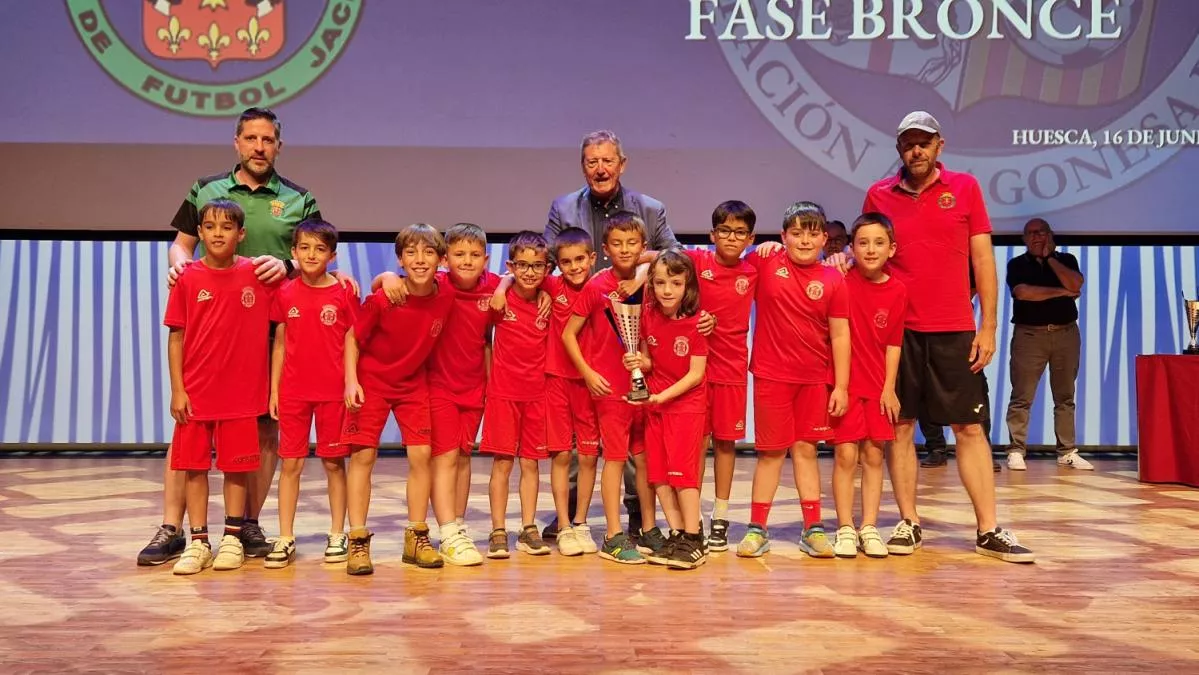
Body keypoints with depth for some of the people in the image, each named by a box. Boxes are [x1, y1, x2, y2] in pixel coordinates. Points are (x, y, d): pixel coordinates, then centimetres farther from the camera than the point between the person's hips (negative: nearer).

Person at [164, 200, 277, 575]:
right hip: (195, 392, 0)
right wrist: (177, 389, -4)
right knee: (194, 466, 5)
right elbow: (176, 336, 1)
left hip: (241, 391, 0)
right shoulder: (188, 280, -1)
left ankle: (232, 539, 19)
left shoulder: (257, 275, -2)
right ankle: (198, 543, 15)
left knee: (237, 466, 7)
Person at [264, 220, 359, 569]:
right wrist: (274, 390, 5)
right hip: (293, 391, 2)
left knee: (334, 462, 7)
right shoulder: (285, 294, 3)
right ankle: (285, 539, 11)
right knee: (291, 464, 4)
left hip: (333, 391, -2)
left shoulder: (344, 294, -3)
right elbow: (280, 344, 8)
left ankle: (337, 535, 17)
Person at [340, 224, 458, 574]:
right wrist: (351, 381, -16)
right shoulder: (382, 299, -22)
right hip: (371, 381, -3)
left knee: (422, 454, -2)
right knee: (363, 455, -5)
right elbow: (353, 337, -11)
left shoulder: (446, 295, -15)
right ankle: (358, 541, 3)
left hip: (414, 383, 3)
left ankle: (416, 538, 11)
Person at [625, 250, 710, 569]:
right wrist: (639, 363, -12)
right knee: (658, 472, 5)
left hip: (687, 403, -5)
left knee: (682, 470, -6)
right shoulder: (648, 315, -1)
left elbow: (696, 374, -14)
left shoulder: (696, 322, -15)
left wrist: (663, 396, -20)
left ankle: (693, 540, 4)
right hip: (654, 403, 5)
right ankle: (677, 534, 15)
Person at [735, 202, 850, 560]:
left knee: (806, 449, 9)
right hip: (771, 376, -1)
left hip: (815, 379, 1)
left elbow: (839, 336, -1)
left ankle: (813, 529, 17)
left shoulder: (832, 281, -2)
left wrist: (841, 386, -3)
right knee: (771, 450, 5)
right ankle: (757, 528, 15)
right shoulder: (764, 264, -4)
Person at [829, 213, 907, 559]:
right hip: (843, 381, -2)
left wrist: (889, 387, -1)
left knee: (873, 455, 6)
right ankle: (845, 529, 8)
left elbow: (893, 343, 2)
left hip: (878, 385, 2)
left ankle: (869, 528, 15)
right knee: (846, 455, -2)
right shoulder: (841, 280, -6)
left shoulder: (897, 290, -2)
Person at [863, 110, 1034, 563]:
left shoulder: (965, 188, 5)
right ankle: (909, 524, 14)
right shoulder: (879, 195, 6)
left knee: (970, 428, 3)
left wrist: (988, 327, -1)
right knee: (900, 426, 3)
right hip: (897, 329, 1)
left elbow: (983, 259, 4)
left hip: (954, 330, 0)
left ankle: (988, 530, 9)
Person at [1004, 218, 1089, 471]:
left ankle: (1067, 452, 10)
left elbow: (1075, 285, -9)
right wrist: (1061, 292, -8)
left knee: (1065, 397, 6)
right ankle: (1016, 450, -2)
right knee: (1021, 397, -6)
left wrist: (1049, 258, -4)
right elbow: (1023, 292, -13)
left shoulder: (1066, 260, 11)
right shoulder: (1017, 264, 5)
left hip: (1066, 333, 3)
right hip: (1029, 334, -2)